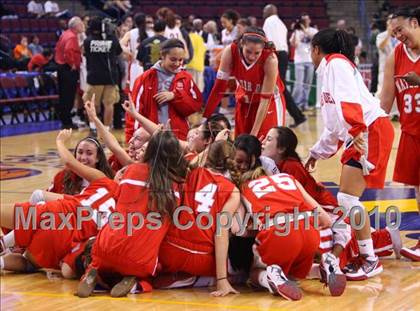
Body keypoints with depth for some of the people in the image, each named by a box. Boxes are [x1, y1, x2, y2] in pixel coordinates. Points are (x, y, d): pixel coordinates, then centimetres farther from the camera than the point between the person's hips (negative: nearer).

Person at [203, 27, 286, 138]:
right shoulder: (231, 52, -25)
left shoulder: (270, 59, -32)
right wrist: (205, 117, -20)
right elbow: (219, 87, -18)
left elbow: (265, 99, -28)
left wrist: (254, 132, -29)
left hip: (269, 101, -3)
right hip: (244, 100, 3)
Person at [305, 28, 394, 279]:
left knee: (347, 197, -15)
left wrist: (357, 133, -31)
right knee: (347, 199, 12)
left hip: (372, 131, -10)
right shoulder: (329, 70, 25)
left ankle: (371, 261, -9)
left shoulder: (336, 63, -4)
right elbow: (334, 125, 30)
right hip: (357, 137, 10)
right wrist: (317, 153, 36)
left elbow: (349, 100, -21)